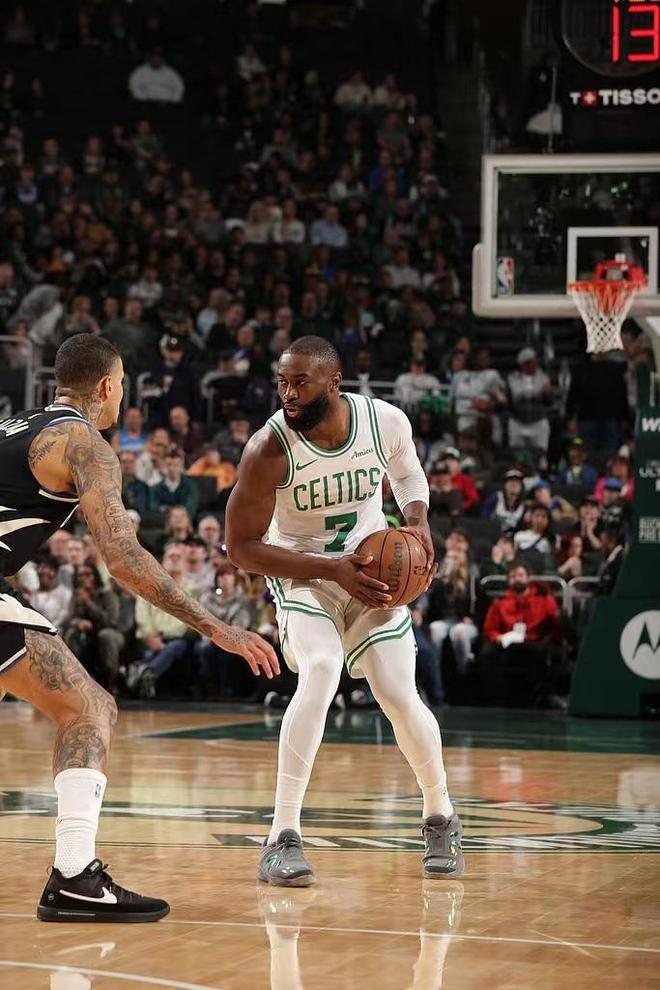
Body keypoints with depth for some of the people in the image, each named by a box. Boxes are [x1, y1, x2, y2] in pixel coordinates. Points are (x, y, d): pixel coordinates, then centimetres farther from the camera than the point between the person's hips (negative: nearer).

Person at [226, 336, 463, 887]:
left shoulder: (386, 422, -17)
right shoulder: (269, 450, -26)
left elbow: (407, 472, 9)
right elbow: (242, 547, -20)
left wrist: (418, 521, -11)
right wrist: (333, 570, -28)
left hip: (374, 570, 3)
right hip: (303, 573, -3)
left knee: (401, 699, -6)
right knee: (321, 674, -29)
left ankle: (442, 819, 23)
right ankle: (283, 837, -24)